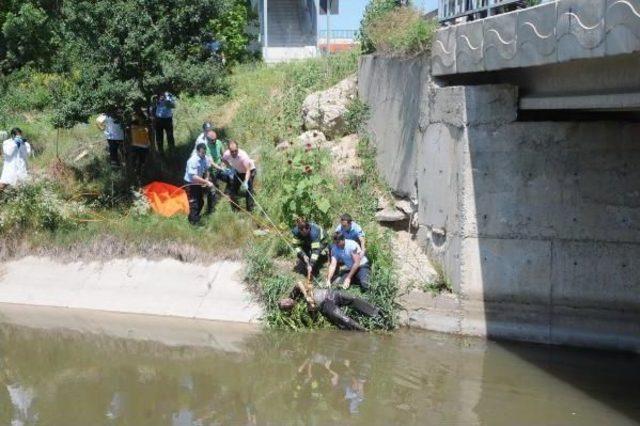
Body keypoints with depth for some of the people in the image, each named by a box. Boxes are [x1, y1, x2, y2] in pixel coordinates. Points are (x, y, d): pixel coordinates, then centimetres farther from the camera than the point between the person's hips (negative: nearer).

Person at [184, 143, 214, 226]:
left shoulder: (205, 158, -7)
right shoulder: (193, 161, -30)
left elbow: (206, 170, 9)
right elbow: (194, 177, -34)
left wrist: (206, 180, -10)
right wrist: (207, 182, -34)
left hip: (199, 183, 8)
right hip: (191, 184, -8)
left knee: (200, 202, 18)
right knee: (194, 204, -8)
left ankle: (195, 218, 38)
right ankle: (194, 223, 2)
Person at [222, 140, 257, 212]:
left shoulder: (243, 155, -42)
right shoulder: (227, 154, -27)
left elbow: (248, 170, -46)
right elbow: (224, 160, 1)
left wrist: (245, 182, -59)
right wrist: (231, 167, -11)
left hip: (250, 170, -5)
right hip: (238, 172, 5)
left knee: (248, 189, -14)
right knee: (233, 188, 8)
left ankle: (250, 210, -6)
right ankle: (235, 209, 23)